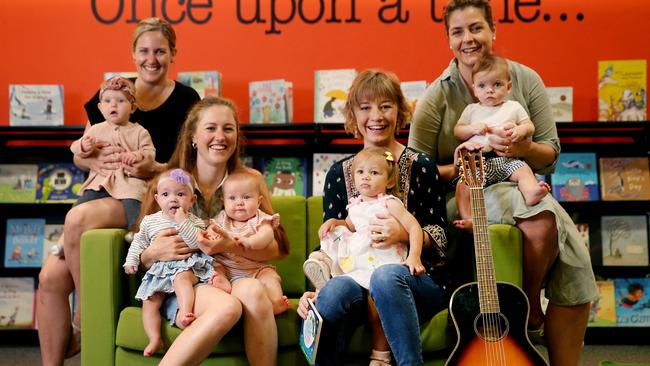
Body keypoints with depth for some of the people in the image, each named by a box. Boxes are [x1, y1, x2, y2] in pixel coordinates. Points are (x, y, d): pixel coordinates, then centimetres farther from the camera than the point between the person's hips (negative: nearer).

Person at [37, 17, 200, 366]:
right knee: (51, 275, -17)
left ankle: (82, 322, -11)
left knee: (78, 218, -33)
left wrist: (155, 169, -20)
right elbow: (78, 154, 14)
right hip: (103, 193, 4)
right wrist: (96, 161, -10)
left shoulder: (185, 100, 2)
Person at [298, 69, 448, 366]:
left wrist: (404, 233, -20)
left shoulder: (421, 167, 4)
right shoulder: (339, 174, 12)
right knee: (332, 292, -33)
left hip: (418, 281, -2)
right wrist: (315, 289, -8)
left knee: (385, 276, -37)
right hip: (356, 277, 2)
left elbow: (439, 236, 2)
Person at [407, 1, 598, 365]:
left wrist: (524, 149, -17)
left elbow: (551, 155, 5)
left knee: (575, 262, -21)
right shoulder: (438, 95, -3)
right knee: (543, 218, -33)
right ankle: (530, 305, -6)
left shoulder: (525, 80, 4)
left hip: (520, 186, 4)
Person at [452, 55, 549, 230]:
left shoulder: (514, 107, 19)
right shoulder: (471, 110, 21)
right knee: (463, 185, -25)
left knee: (524, 171, -30)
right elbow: (457, 131, 17)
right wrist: (473, 128, -4)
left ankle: (531, 192, -51)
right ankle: (468, 219, -31)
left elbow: (530, 127, 14)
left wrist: (520, 131, -10)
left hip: (507, 158, 0)